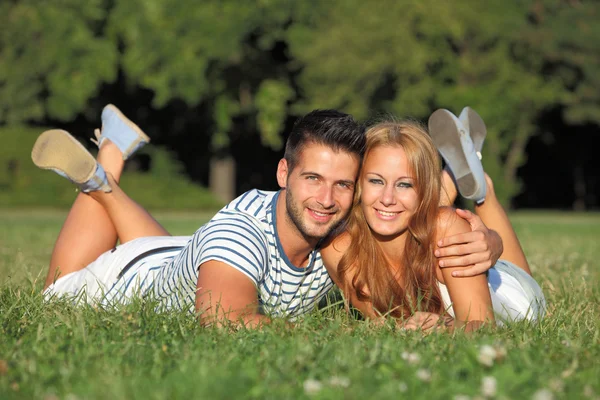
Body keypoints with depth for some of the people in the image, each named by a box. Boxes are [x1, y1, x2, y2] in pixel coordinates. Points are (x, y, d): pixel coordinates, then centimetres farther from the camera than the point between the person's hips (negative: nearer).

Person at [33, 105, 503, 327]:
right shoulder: (242, 230, -47)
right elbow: (227, 325, -64)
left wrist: (482, 242, -50)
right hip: (136, 281, -4)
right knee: (60, 299, 29)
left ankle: (104, 182, 39)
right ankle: (102, 170, 32)